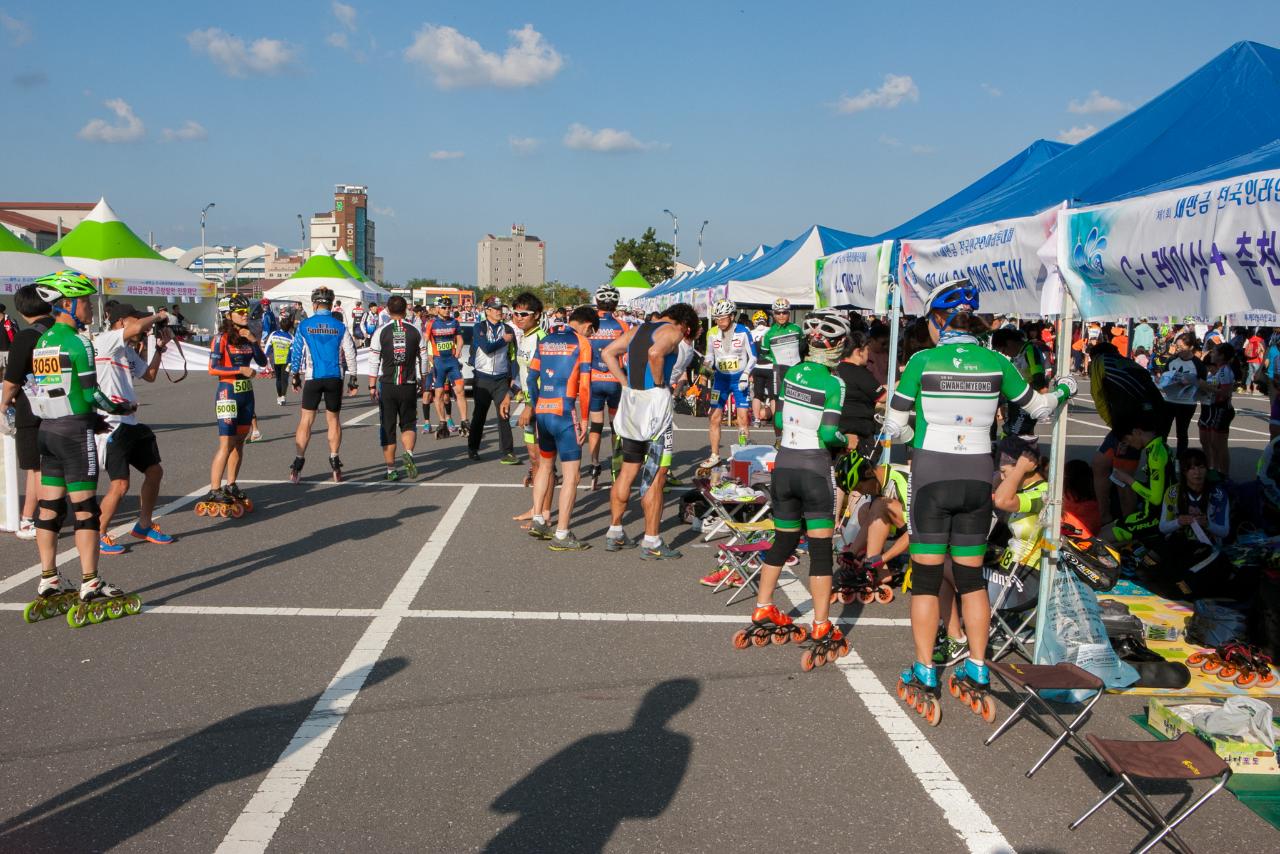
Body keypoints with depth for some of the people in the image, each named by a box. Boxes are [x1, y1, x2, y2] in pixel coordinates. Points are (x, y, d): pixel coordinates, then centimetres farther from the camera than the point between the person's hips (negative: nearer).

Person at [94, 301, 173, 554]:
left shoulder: (128, 351, 17)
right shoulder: (104, 341, -10)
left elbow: (150, 375, 26)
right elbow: (137, 327, -25)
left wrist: (159, 348, 16)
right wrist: (158, 316, -7)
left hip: (130, 422, 10)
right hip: (110, 423, -10)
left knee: (154, 471, 16)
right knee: (120, 484, -10)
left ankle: (144, 526, 32)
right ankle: (99, 535, 6)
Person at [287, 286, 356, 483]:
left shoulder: (304, 325, -1)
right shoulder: (340, 327, 0)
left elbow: (296, 352, 2)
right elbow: (350, 354, 1)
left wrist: (295, 376, 13)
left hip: (312, 378, -1)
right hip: (335, 378, 1)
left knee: (305, 421, 3)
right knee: (333, 419, 12)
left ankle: (297, 465, -1)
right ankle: (335, 464, 13)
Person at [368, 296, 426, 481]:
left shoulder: (381, 332, -3)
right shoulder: (415, 331, 2)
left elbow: (374, 362, -4)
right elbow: (423, 360, 7)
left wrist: (372, 386, 3)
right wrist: (422, 382, 19)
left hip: (387, 385, -1)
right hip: (409, 386, 1)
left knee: (387, 428, 7)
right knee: (408, 424, 14)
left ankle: (391, 470, 9)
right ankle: (408, 453, -14)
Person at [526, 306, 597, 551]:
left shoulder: (545, 340, 13)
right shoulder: (581, 343, -4)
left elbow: (531, 377, 14)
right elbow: (584, 385, -9)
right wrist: (584, 419, -3)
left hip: (542, 412, 7)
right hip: (565, 413, -7)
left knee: (545, 465, 25)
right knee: (571, 475, -3)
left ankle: (538, 521, 27)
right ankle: (561, 535, -5)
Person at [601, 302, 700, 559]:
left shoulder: (638, 329, 17)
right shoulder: (674, 331, -7)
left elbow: (608, 353, 14)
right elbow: (655, 353, -27)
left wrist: (627, 382, 10)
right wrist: (660, 383, -13)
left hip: (630, 401, 8)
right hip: (656, 403, -8)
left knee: (627, 472, 17)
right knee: (656, 477, -2)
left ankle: (614, 533, 23)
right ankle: (652, 543, 2)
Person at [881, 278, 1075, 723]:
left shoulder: (922, 361, -10)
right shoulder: (996, 363, -1)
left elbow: (893, 427, -5)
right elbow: (1040, 407, 13)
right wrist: (1065, 388, 34)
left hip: (931, 476, -3)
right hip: (976, 477, 3)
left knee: (926, 577, 5)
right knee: (971, 577, 14)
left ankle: (925, 676, 9)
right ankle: (977, 671, 21)